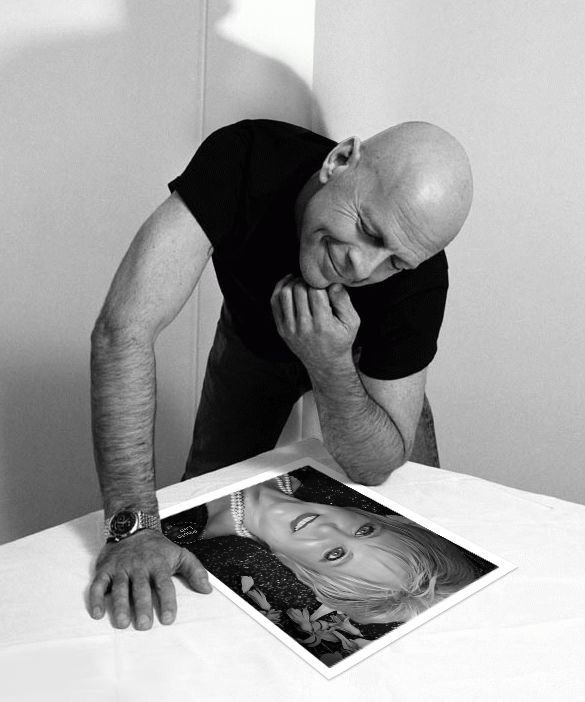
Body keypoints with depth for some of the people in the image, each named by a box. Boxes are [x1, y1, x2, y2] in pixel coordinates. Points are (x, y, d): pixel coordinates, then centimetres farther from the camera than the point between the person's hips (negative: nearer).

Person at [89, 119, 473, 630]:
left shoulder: (418, 279, -37)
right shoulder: (243, 161, -40)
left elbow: (376, 468, -29)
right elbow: (124, 328, -46)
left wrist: (331, 364, -49)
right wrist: (133, 524, -52)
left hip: (357, 356, 0)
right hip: (251, 341, 0)